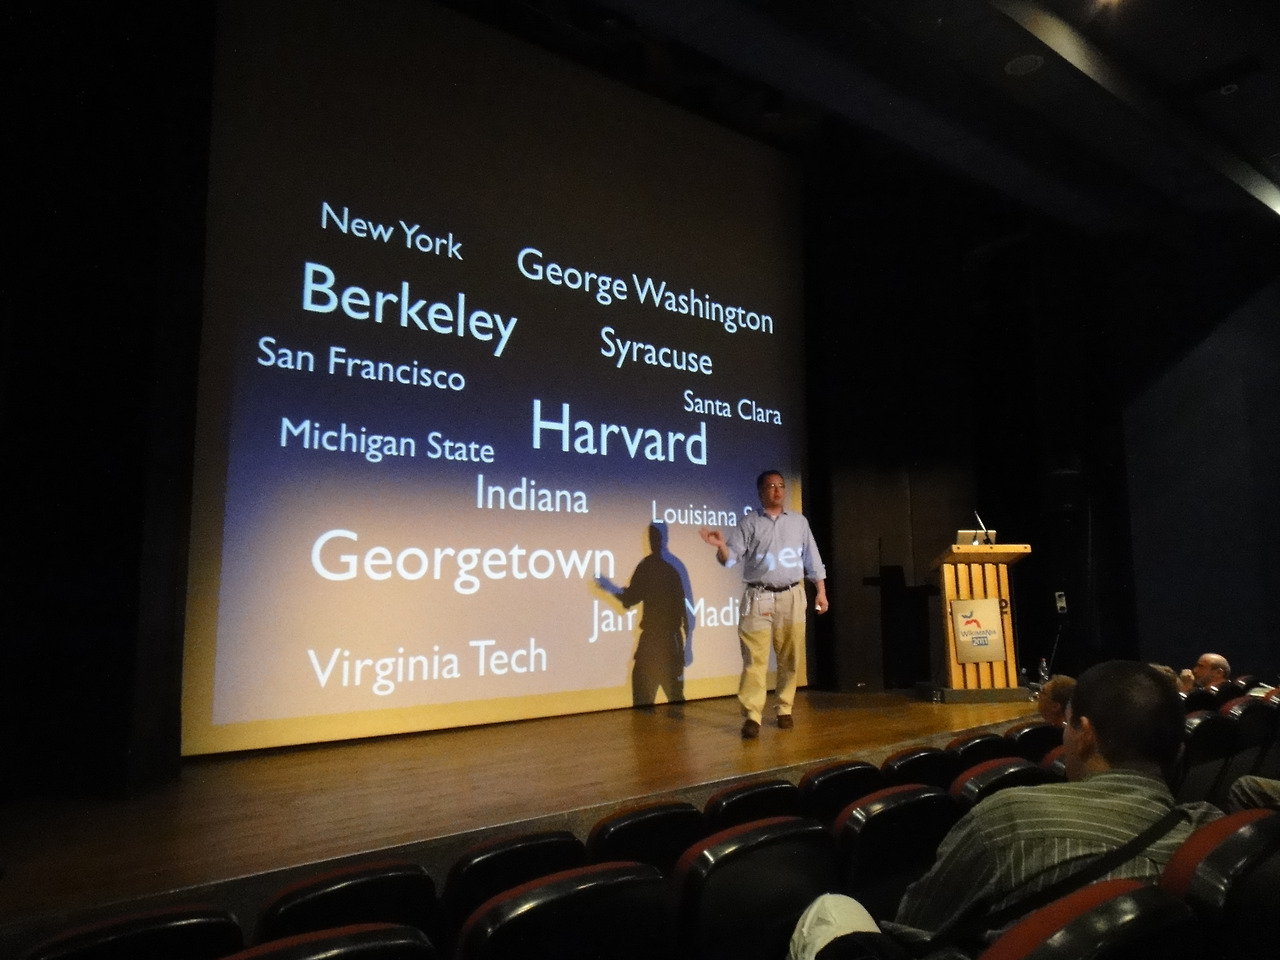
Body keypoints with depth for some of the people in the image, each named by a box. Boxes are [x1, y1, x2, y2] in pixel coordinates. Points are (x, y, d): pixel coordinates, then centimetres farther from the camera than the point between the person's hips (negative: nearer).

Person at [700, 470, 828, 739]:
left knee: (789, 657, 7)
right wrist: (721, 546, -27)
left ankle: (785, 709, 19)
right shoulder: (749, 523, 2)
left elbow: (812, 559, 14)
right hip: (759, 598, -2)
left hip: (792, 597, 3)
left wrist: (821, 592, 9)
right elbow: (730, 557, -5)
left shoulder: (799, 521, 10)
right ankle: (752, 716, -7)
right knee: (755, 658, -8)